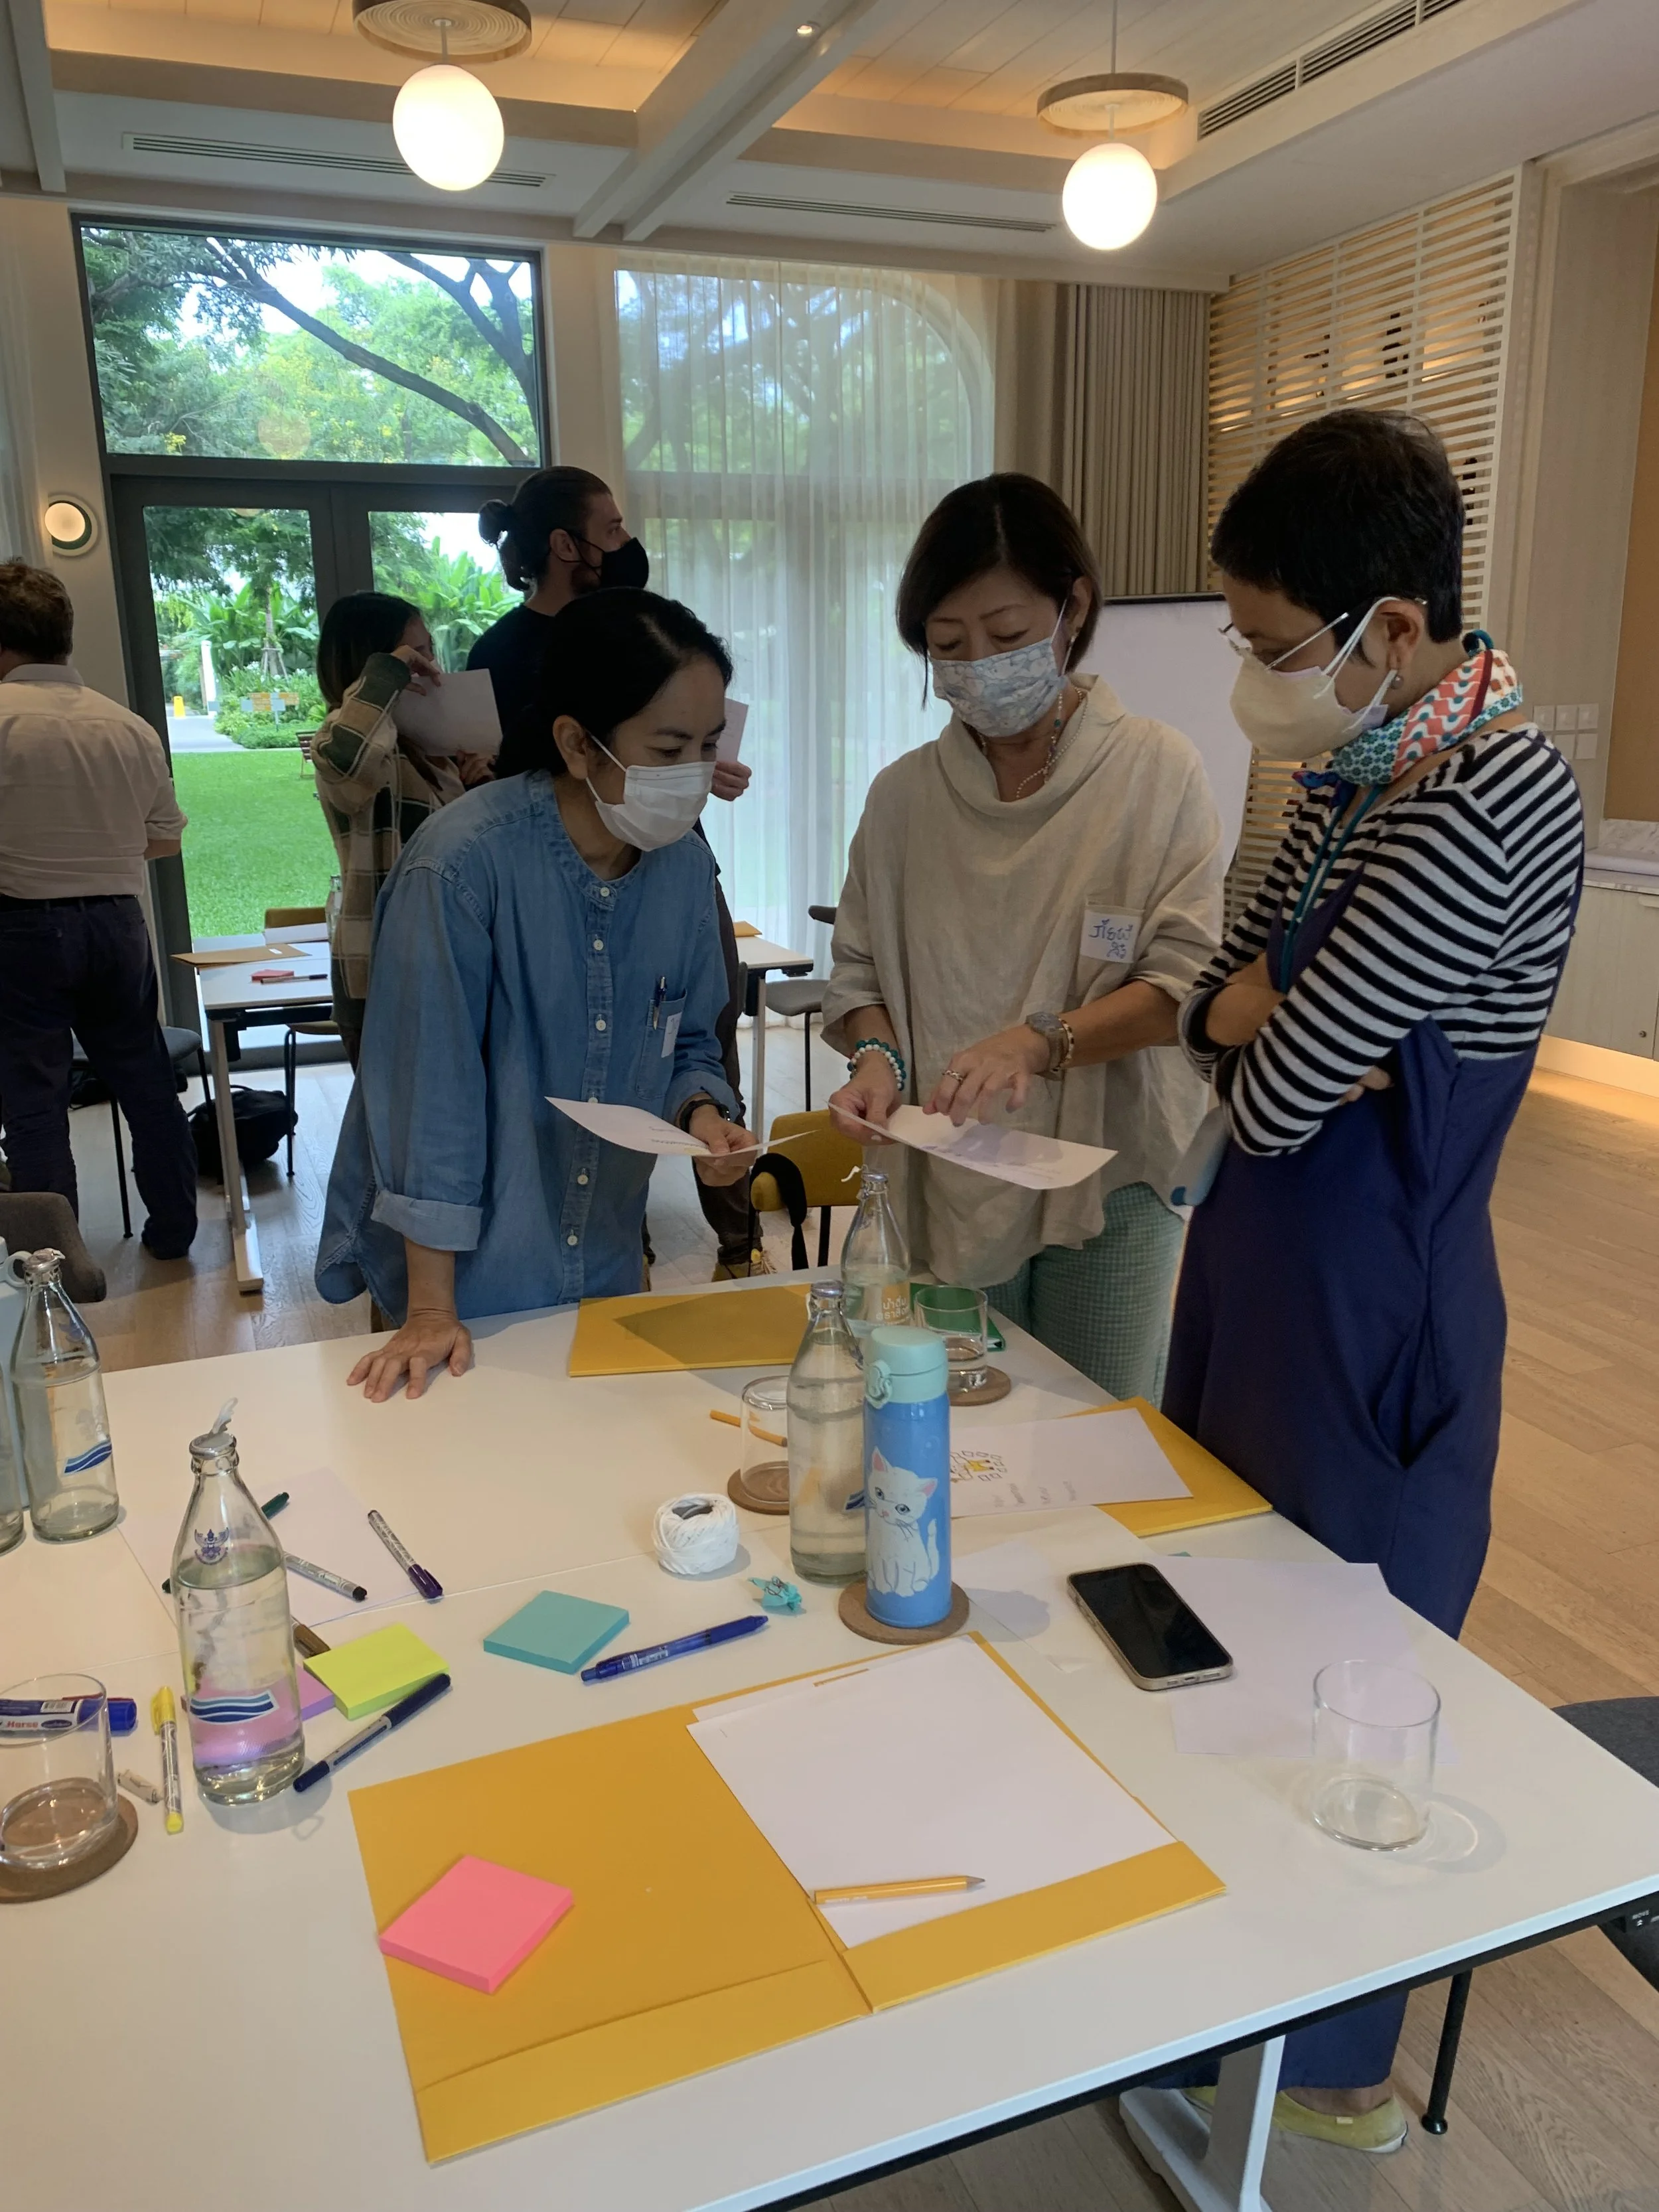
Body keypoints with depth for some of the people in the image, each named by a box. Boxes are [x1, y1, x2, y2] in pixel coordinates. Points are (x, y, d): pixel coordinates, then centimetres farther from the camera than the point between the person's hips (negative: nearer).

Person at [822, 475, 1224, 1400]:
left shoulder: (1157, 770, -6)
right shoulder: (905, 793, 3)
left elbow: (1188, 979, -10)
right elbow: (860, 970, 10)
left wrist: (1042, 1042, -24)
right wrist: (877, 1056, -11)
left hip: (1110, 1190, -2)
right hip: (946, 1186, 2)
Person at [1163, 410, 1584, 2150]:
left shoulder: (1484, 805, -25)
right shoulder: (1363, 768, 4)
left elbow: (1278, 1102, -25)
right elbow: (1223, 992, 9)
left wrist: (1267, 1026, -4)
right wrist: (1258, 1007, -13)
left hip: (1369, 1317, -8)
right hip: (1268, 1271, 9)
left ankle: (1329, 2065, 38)